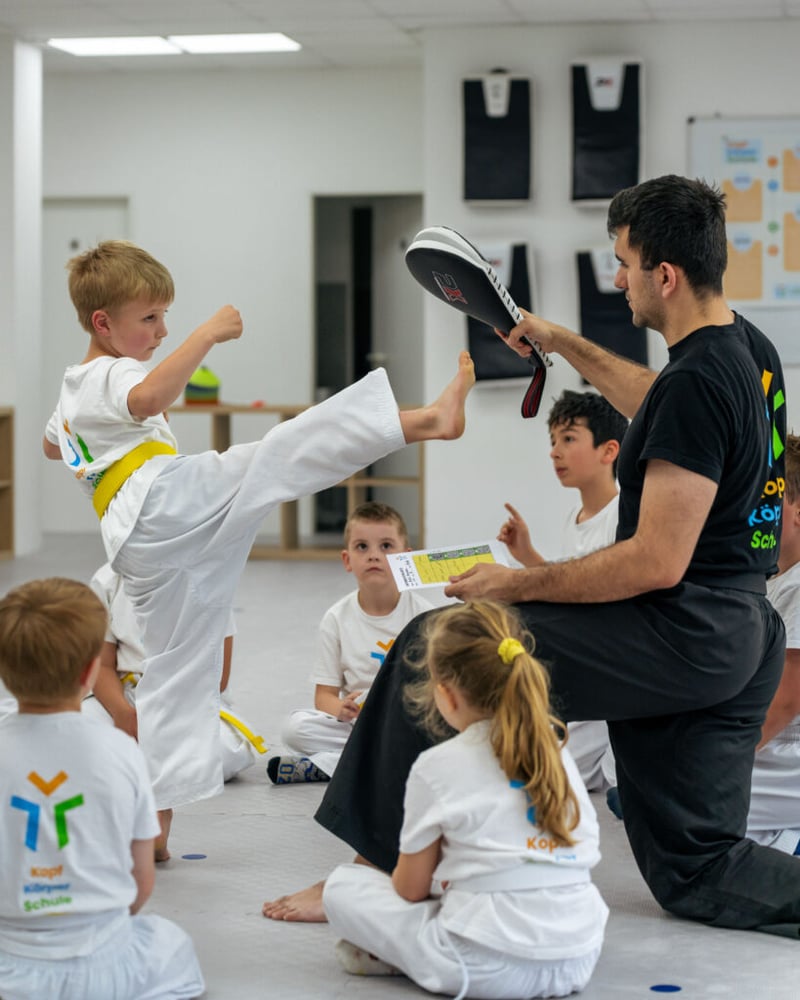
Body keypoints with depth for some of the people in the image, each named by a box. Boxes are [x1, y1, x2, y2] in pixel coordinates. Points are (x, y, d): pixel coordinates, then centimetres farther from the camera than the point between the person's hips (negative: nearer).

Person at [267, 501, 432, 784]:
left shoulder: (422, 614, -2)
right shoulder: (337, 618, 1)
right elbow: (325, 694, 1)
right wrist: (342, 709, -23)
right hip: (354, 724, 0)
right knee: (295, 727, -23)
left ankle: (320, 766, -26)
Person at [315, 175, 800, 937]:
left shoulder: (697, 381, -20)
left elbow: (658, 562, -22)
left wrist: (518, 584, -13)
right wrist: (565, 344, 35)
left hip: (678, 638, -10)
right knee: (694, 874, 17)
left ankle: (373, 868, 3)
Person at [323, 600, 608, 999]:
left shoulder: (438, 766, -5)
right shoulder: (556, 752, 10)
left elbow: (410, 888, 3)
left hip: (489, 966, -5)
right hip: (579, 958, 5)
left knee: (342, 887, 9)